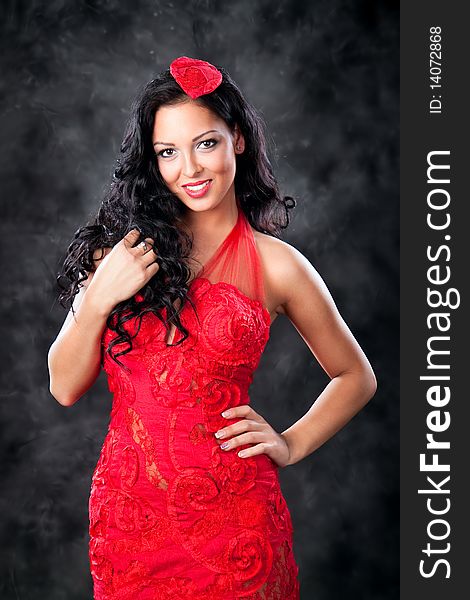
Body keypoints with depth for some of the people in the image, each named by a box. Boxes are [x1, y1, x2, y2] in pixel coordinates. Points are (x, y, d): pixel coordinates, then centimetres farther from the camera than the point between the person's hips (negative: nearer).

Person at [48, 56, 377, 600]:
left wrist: (292, 444, -1)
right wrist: (98, 299, -14)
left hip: (229, 516, -2)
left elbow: (356, 378, 11)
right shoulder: (123, 243, 2)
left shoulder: (275, 264, -2)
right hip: (126, 509, 2)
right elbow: (65, 387, 0)